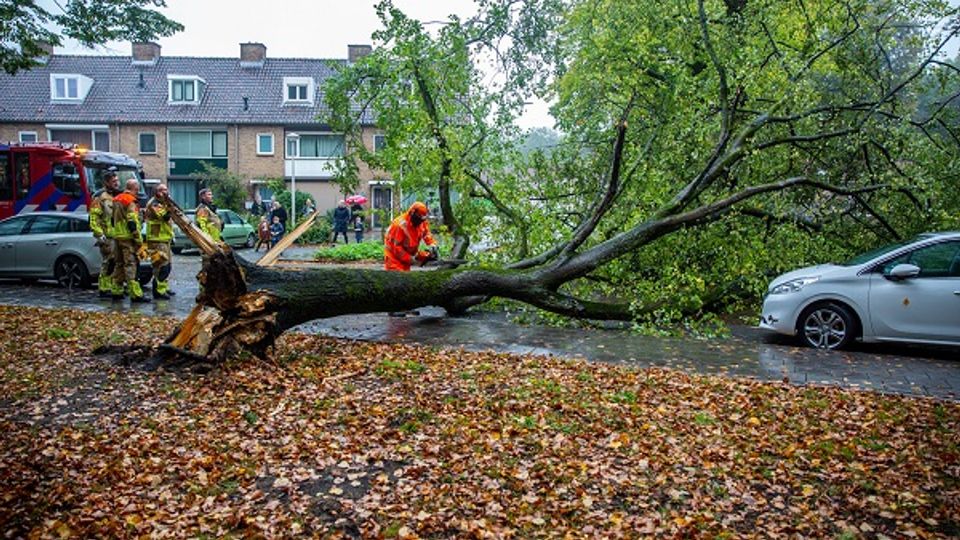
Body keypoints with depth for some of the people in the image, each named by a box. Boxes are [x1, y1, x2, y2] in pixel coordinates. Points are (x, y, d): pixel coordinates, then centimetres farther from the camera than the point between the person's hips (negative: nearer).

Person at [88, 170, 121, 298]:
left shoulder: (119, 196, 17)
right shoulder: (100, 197, -7)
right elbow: (94, 218, -12)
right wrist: (99, 235, -18)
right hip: (107, 236, -8)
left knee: (117, 264, 10)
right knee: (107, 263, -7)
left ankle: (115, 288, 17)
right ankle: (104, 289, -1)